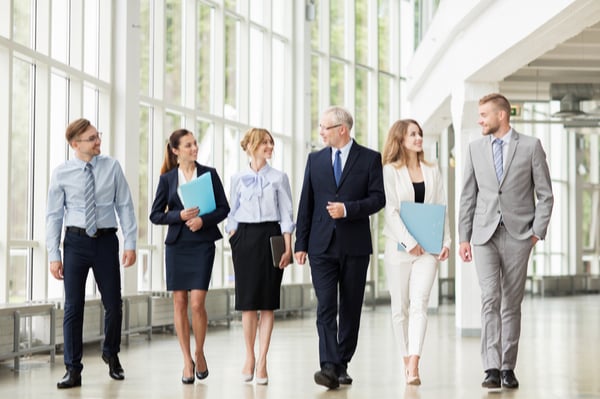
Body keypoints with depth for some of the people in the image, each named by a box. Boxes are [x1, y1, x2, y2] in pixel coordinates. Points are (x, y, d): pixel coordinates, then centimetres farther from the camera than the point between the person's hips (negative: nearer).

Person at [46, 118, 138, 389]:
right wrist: (53, 255, -4)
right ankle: (73, 370, 6)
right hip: (76, 241, -1)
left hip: (106, 241, 1)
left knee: (113, 304, 7)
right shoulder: (62, 174, -1)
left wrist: (130, 244, -5)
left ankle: (111, 355, 33)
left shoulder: (112, 168, 1)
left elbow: (125, 207, 2)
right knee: (73, 306, 0)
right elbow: (54, 216, 1)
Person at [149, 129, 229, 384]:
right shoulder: (167, 178, 5)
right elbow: (155, 215, 3)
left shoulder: (209, 174, 4)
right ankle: (187, 361, 11)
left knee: (197, 303, -9)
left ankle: (199, 354, 13)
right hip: (177, 245, 1)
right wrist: (180, 215, -13)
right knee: (179, 302, 2)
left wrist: (203, 220, -14)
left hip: (202, 244, -1)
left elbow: (223, 208, 3)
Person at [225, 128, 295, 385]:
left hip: (271, 236, -1)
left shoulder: (278, 178, 5)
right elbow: (233, 215, 12)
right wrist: (233, 242, 2)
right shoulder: (238, 179, 8)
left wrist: (288, 248, -5)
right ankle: (249, 357, 16)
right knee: (247, 301, 1)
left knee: (267, 303, -2)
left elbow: (286, 214, 3)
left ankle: (262, 362, 1)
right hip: (244, 238, 1)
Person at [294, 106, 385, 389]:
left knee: (350, 309, 6)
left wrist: (348, 209, -17)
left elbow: (378, 198, -4)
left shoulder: (370, 159, 2)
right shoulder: (315, 159, 11)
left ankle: (342, 364, 16)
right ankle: (329, 366, -18)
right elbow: (306, 204, 10)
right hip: (322, 245, 1)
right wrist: (300, 243, 5)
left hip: (355, 245, -1)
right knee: (326, 307, -10)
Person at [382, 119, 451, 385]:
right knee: (400, 307, 4)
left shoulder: (432, 172, 12)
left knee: (419, 303, -12)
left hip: (427, 248, 2)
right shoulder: (390, 171, 0)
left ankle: (414, 367, -20)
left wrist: (446, 241, 1)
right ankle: (407, 362, 15)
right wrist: (409, 242, -15)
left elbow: (441, 209, 12)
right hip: (399, 246, -1)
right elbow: (391, 211, -7)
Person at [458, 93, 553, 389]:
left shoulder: (531, 146, 2)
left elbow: (545, 195, 3)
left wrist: (537, 231, -5)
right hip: (485, 235, 1)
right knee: (490, 300, -9)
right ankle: (492, 368, -13)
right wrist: (463, 237, 7)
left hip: (518, 235, -1)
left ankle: (508, 368, 10)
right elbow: (468, 196, 11)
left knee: (511, 303, 4)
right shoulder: (475, 148, 10)